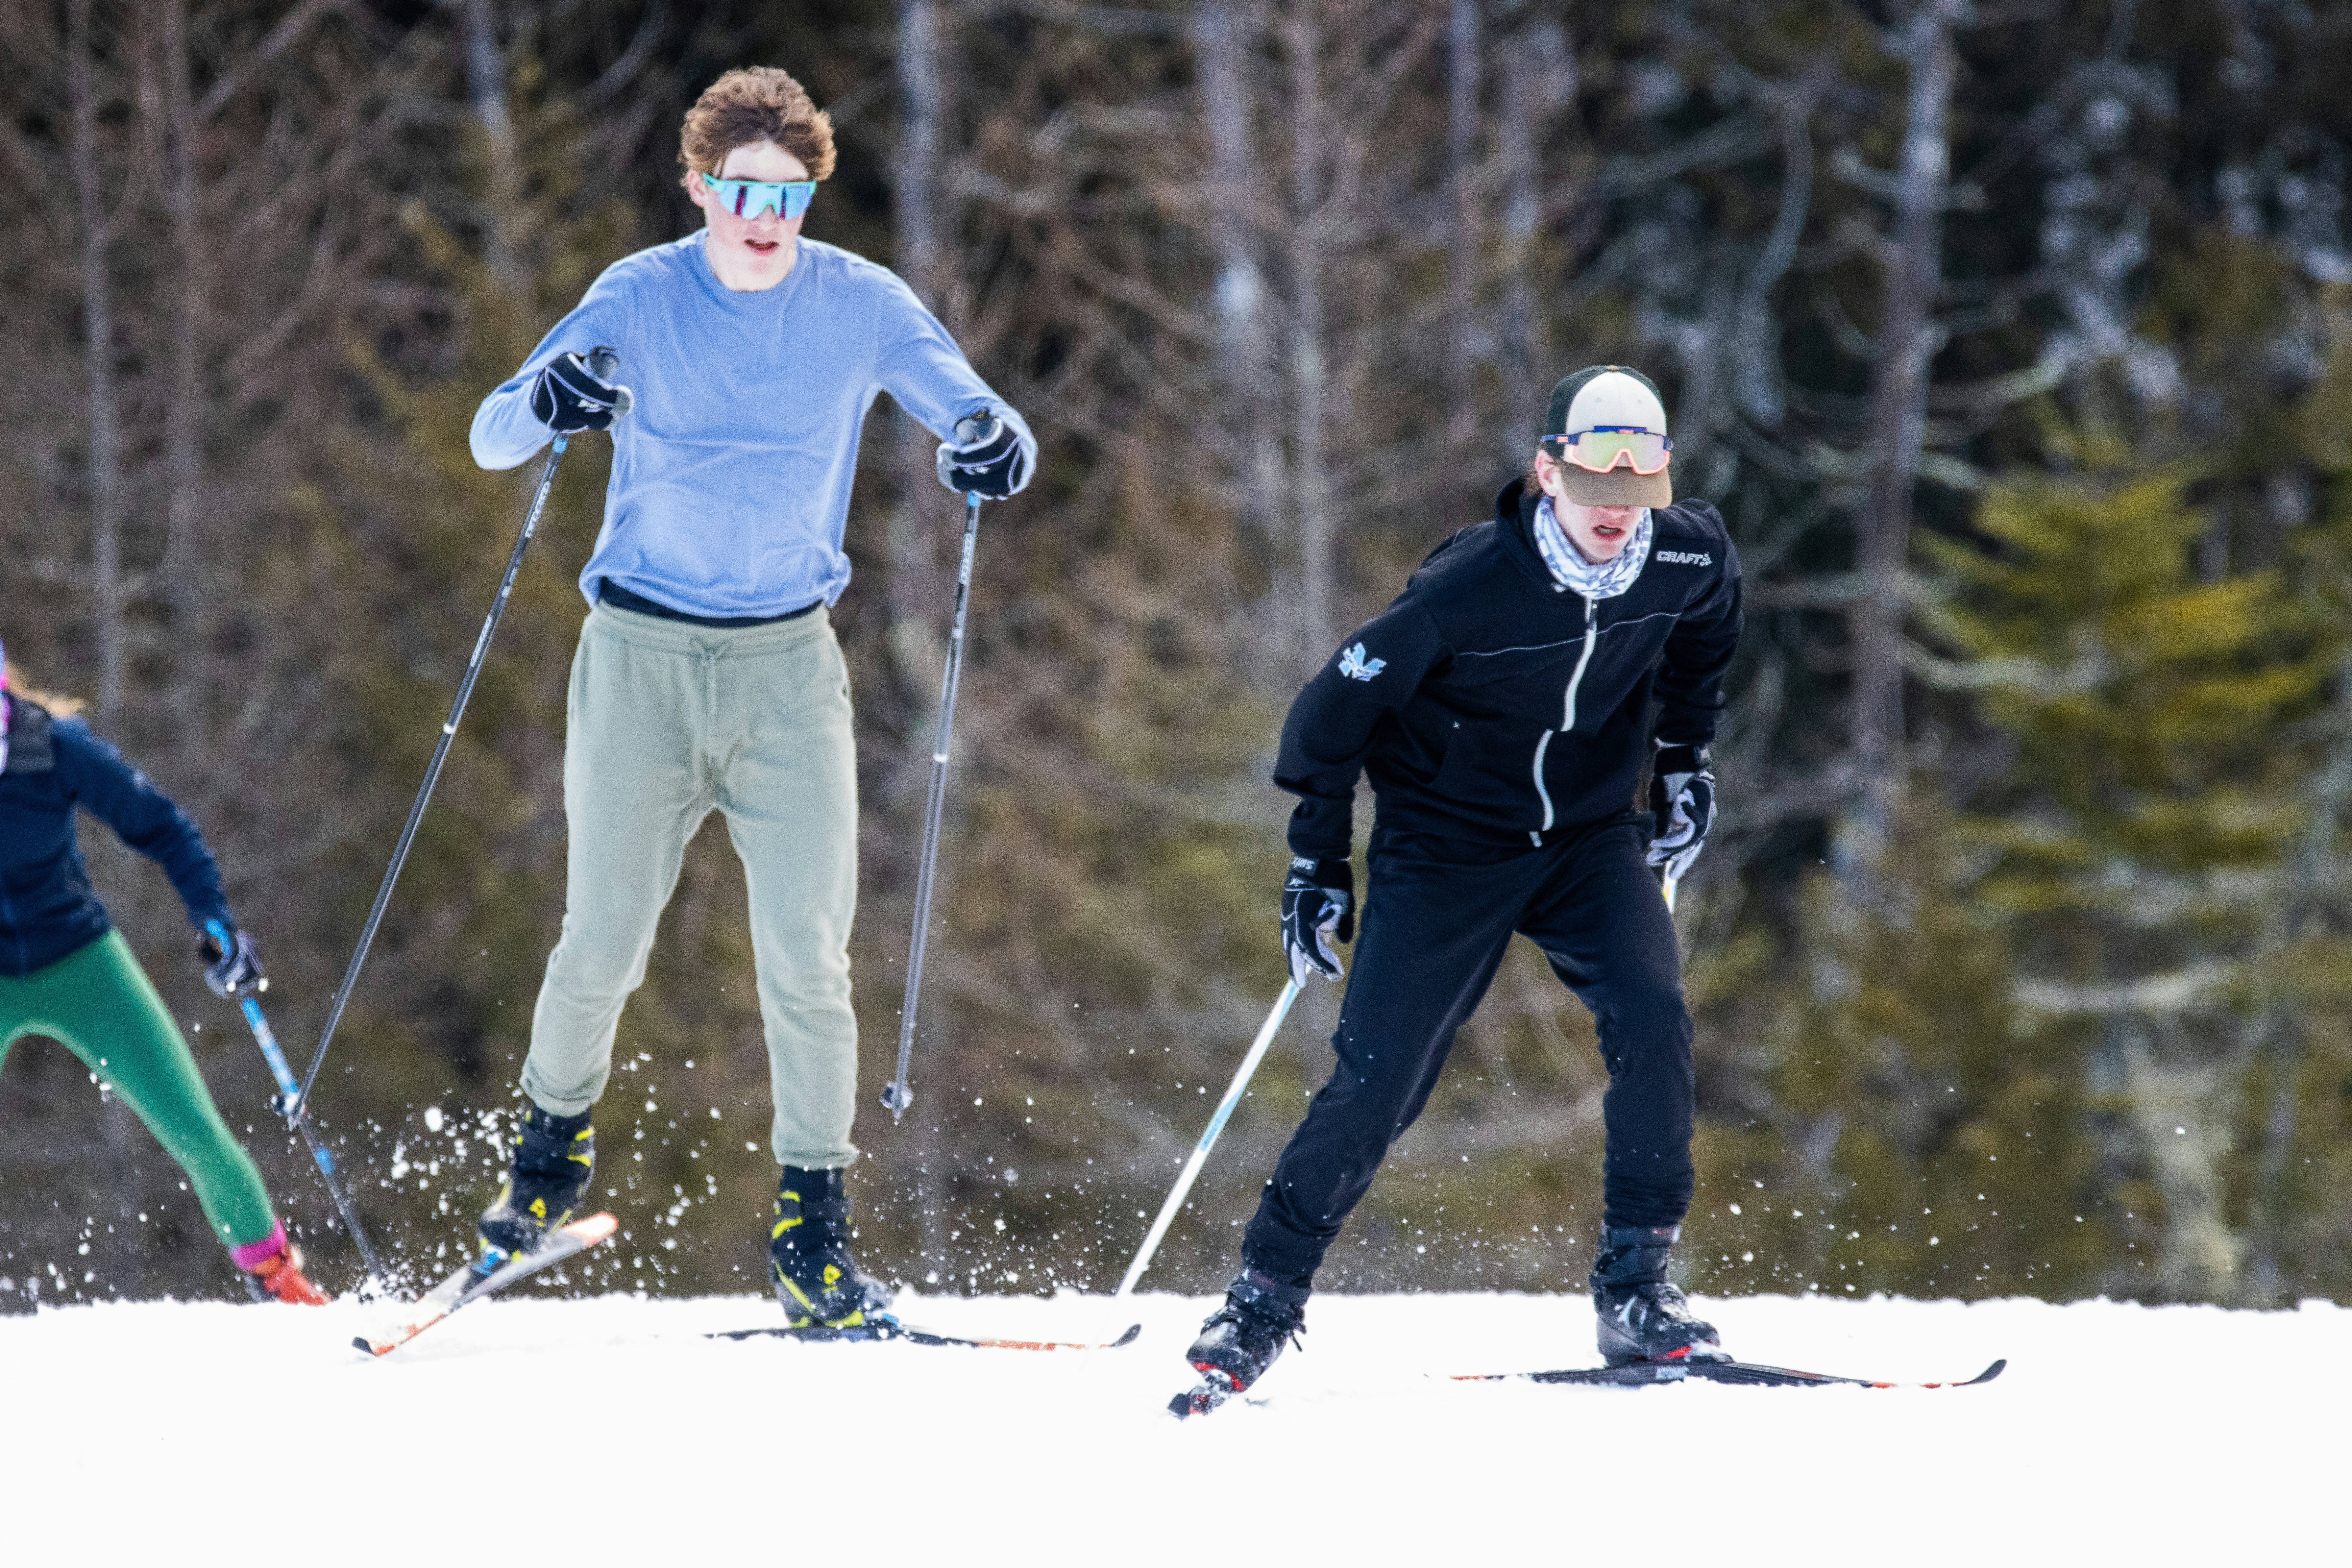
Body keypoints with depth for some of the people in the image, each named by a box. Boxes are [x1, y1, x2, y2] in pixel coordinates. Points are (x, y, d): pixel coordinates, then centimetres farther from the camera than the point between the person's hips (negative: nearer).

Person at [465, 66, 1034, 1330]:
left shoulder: (862, 308, -1)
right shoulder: (639, 301, -4)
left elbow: (980, 422, 0)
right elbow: (491, 440, -9)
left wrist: (994, 449, -26)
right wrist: (544, 406, -34)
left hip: (789, 667, 1)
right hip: (641, 657, -1)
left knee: (807, 960, -8)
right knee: (603, 948, 2)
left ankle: (811, 1236, 0)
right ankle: (553, 1144, 30)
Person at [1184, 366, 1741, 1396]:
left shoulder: (1691, 556, -14)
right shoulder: (1468, 587, -26)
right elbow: (1335, 710, -13)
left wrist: (1684, 759, 10)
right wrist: (1317, 866, -9)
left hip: (1590, 837, 3)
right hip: (1447, 847, -3)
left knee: (1652, 1014, -21)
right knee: (1377, 1081, -9)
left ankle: (1636, 1291, -10)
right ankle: (1266, 1295, 9)